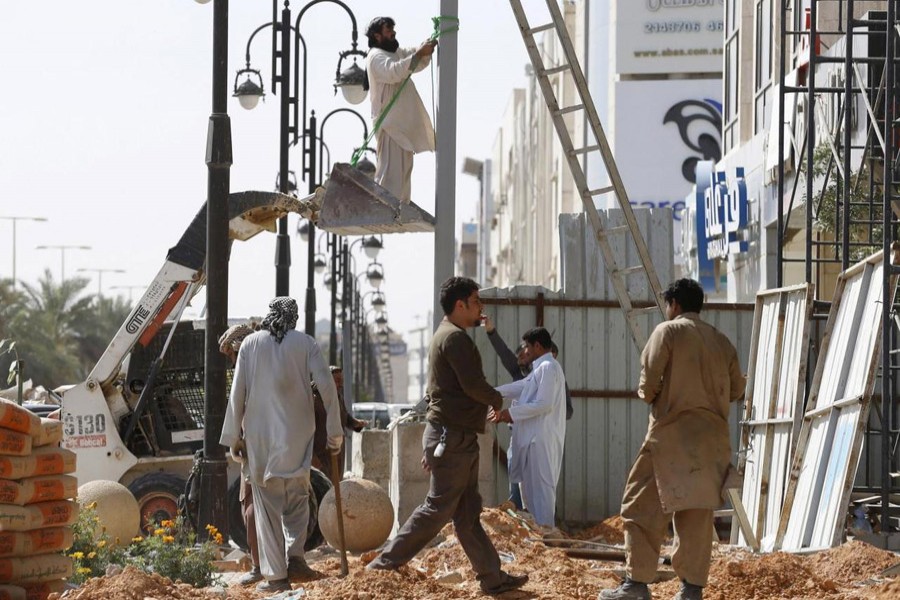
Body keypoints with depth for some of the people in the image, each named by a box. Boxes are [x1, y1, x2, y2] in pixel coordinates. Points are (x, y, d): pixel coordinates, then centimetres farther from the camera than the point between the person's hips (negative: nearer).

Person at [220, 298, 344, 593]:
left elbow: (237, 393, 2)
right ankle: (295, 556, -2)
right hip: (297, 435, 0)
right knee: (297, 497, 17)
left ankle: (275, 574, 2)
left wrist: (233, 436, 8)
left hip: (260, 436, 0)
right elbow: (326, 385, -6)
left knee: (268, 504, 5)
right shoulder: (305, 343, 2)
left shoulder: (251, 343, 4)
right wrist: (335, 430, 0)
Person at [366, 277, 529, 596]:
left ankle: (493, 578, 13)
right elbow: (473, 385, -22)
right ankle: (384, 565, -2)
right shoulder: (455, 338, -14)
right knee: (438, 509, -7)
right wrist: (497, 400, -1)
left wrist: (433, 445, 23)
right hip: (453, 437, -10)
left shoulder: (444, 336, 19)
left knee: (468, 513, 10)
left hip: (453, 438, 10)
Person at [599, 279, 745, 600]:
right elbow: (736, 388, 13)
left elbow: (648, 383, -9)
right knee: (697, 512, 7)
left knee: (644, 507, 2)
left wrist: (647, 393, 13)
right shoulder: (721, 341, 11)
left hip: (671, 432, -5)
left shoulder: (668, 331, -3)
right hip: (712, 438, 5)